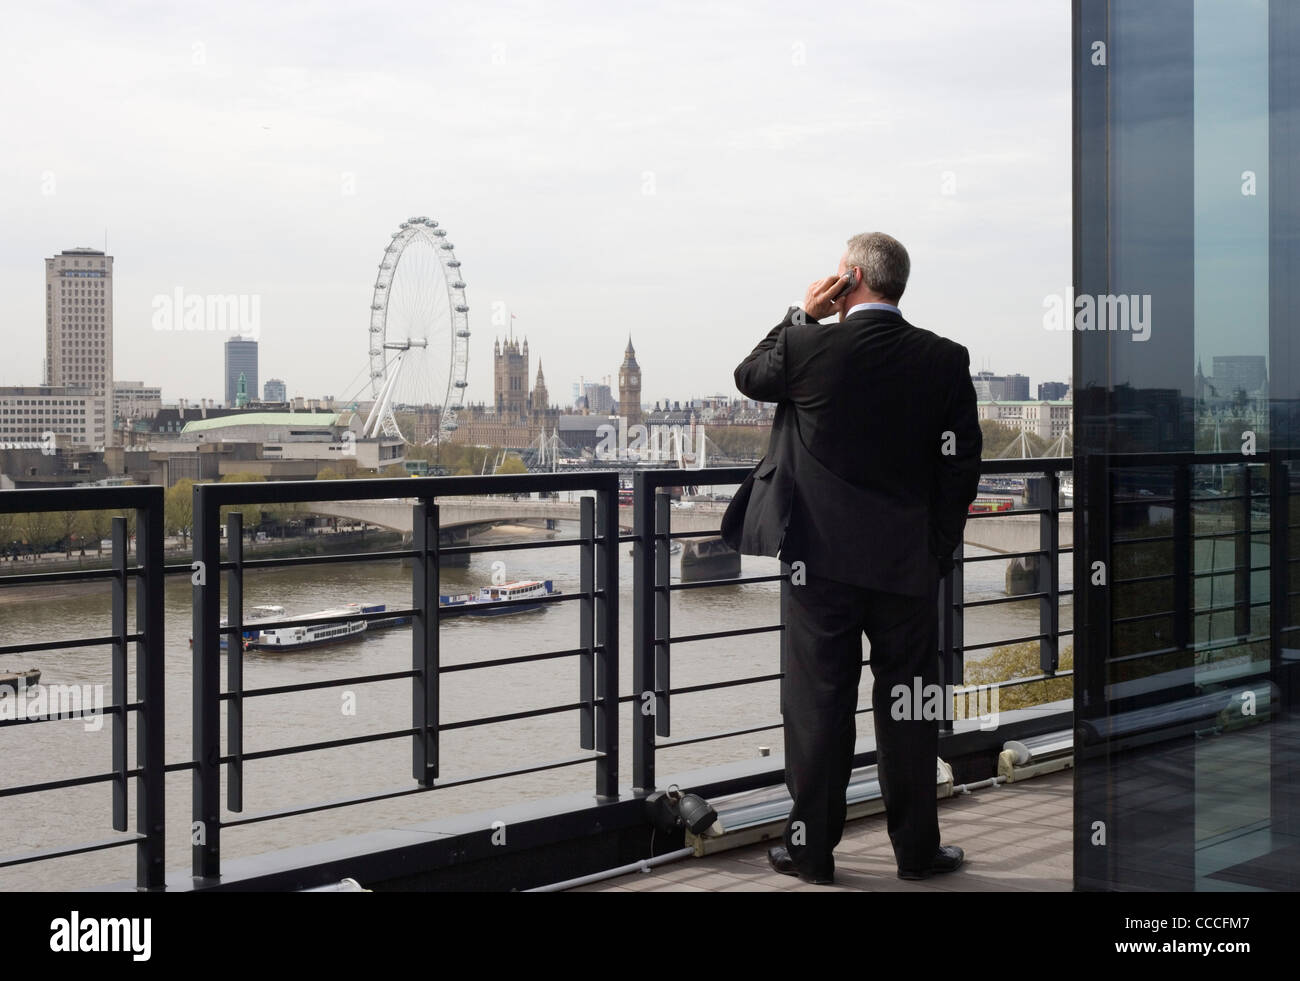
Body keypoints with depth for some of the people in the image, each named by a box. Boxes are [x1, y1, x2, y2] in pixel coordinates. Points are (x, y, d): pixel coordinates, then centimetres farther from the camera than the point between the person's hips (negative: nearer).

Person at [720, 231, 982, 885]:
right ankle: (916, 849, 20)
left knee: (818, 704, 7)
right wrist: (939, 550, 9)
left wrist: (802, 313, 15)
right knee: (908, 707, 11)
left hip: (822, 558, -2)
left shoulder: (809, 347, -9)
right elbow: (962, 466, 0)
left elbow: (749, 376, 12)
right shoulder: (946, 359, -2)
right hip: (909, 563, 2)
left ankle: (811, 849, 16)